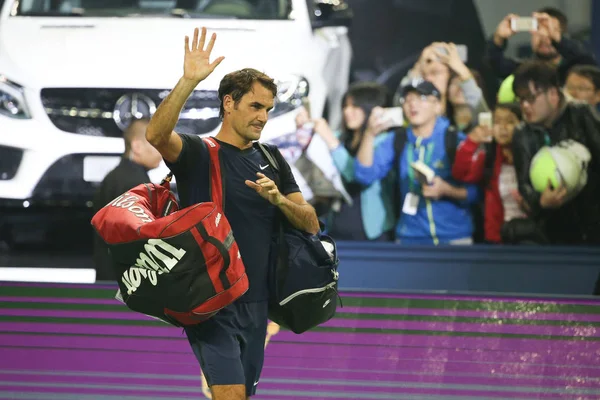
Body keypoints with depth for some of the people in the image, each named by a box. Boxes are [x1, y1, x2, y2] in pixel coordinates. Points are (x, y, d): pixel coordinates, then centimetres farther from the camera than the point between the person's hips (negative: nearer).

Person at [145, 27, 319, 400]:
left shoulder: (271, 160, 13)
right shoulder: (199, 153, -5)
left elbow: (310, 224, 10)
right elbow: (156, 134, -27)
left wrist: (278, 199, -10)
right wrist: (189, 81, -38)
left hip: (255, 302, 6)